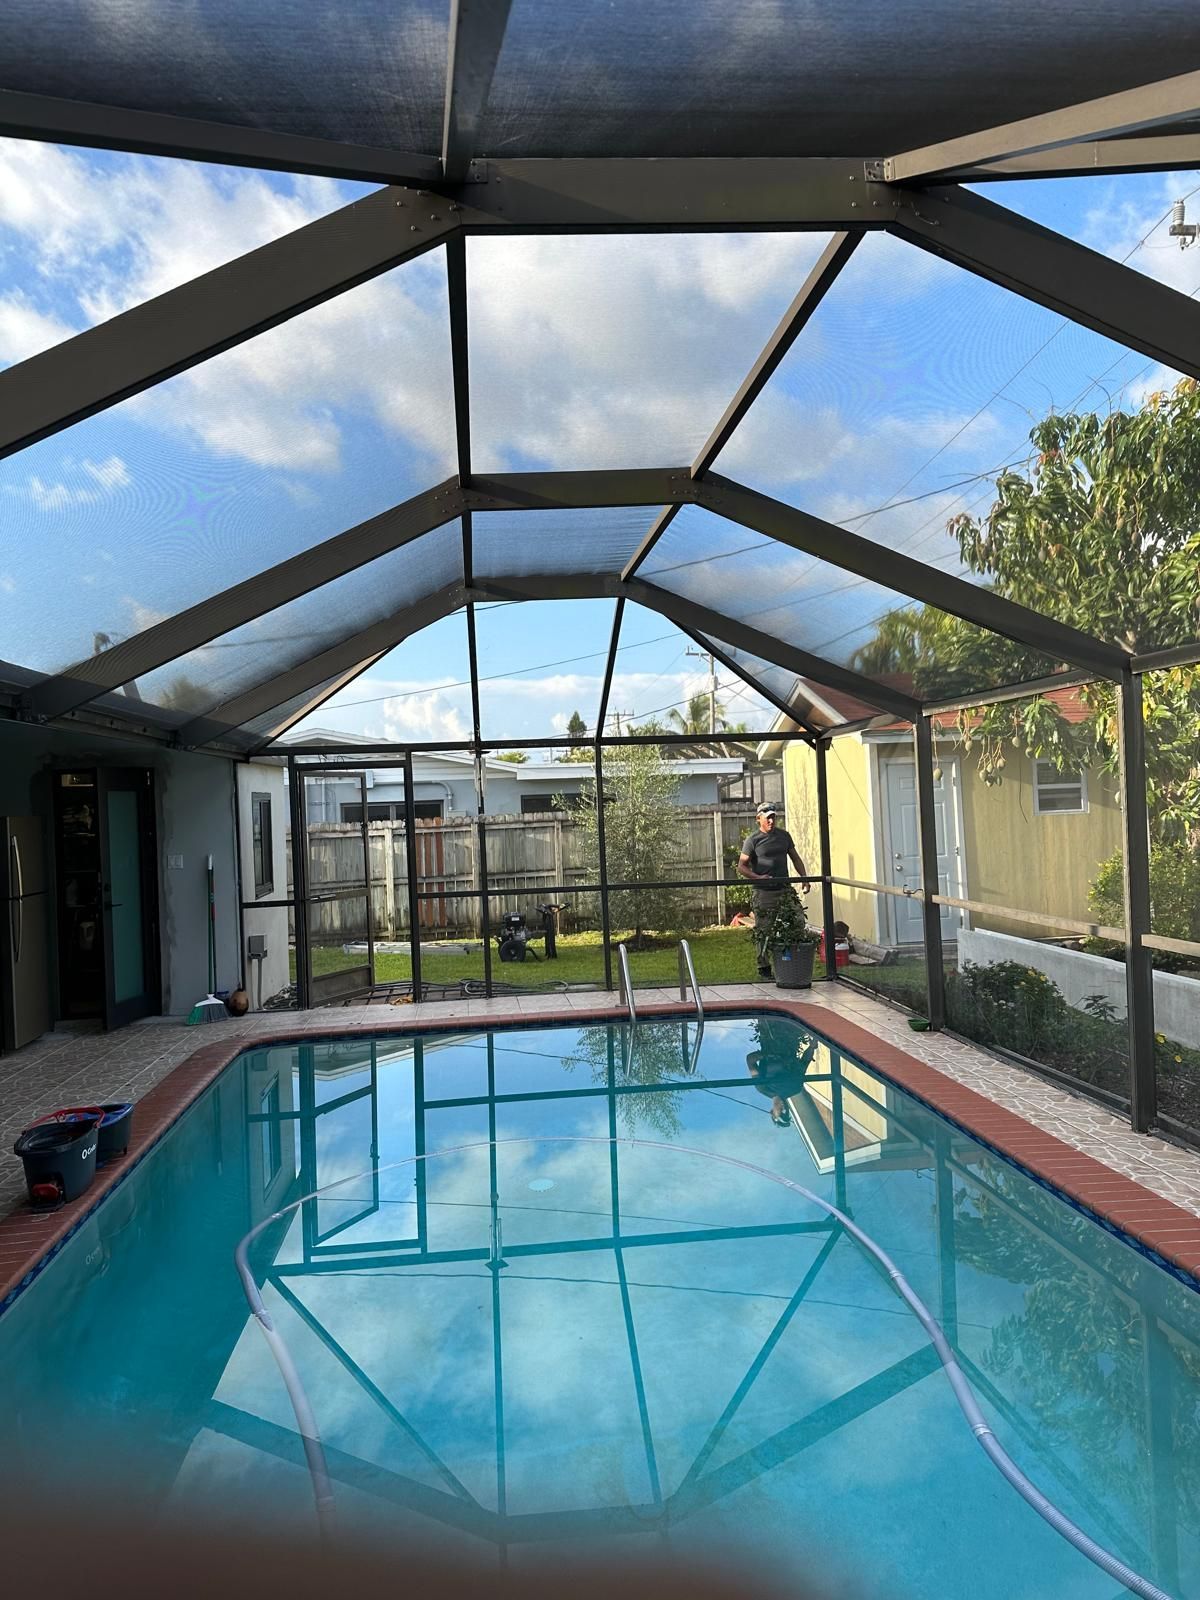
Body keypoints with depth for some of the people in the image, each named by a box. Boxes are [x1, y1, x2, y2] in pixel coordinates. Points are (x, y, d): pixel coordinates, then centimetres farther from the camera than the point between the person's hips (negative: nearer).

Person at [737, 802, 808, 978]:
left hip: (785, 890, 4)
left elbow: (795, 858, 20)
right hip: (764, 893, -4)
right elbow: (741, 866, -3)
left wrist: (804, 878, 7)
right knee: (764, 932, -1)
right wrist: (758, 878, -18)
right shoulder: (753, 841, -2)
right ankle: (764, 967, 9)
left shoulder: (784, 835, 12)